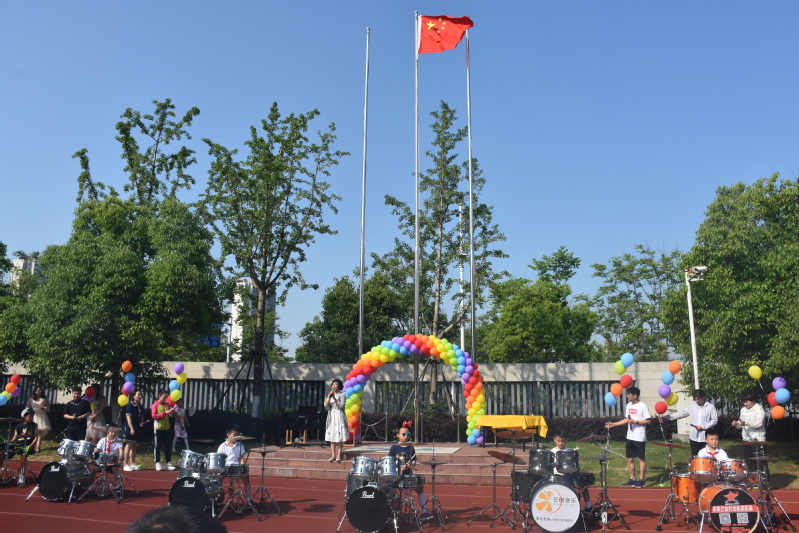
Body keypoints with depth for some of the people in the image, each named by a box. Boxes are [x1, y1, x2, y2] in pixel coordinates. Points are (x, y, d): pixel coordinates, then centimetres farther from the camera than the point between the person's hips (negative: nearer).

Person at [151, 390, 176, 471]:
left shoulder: (167, 404, 10)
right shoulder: (155, 405, -5)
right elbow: (154, 416, -15)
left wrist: (172, 413, -6)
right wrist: (165, 413, -21)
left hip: (167, 428, 5)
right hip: (158, 428, -5)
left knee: (168, 446, 5)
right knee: (158, 446, 3)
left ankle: (168, 463, 9)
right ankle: (157, 463, 9)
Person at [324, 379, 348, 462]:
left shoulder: (342, 395, 0)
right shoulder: (329, 395, 14)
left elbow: (341, 405, -11)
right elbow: (326, 405, 1)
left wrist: (334, 398, -18)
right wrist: (330, 396, -11)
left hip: (339, 417, -4)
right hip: (331, 417, 4)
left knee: (340, 437, -6)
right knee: (332, 437, 3)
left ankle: (339, 455, -4)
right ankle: (333, 455, 6)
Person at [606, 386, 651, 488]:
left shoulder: (642, 406, -12)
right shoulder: (628, 406, 10)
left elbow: (648, 421, -14)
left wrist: (635, 422, -21)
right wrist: (613, 424, 13)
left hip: (639, 437, -7)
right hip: (630, 437, 7)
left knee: (641, 458, 2)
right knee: (629, 458, 10)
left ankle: (641, 480, 9)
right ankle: (632, 479, 19)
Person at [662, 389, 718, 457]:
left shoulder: (710, 407, -4)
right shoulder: (692, 407, 6)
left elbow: (715, 420, -4)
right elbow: (681, 413, 4)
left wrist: (703, 427, -14)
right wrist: (666, 417, -3)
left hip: (706, 438, -3)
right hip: (694, 437, 3)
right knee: (695, 457, 6)